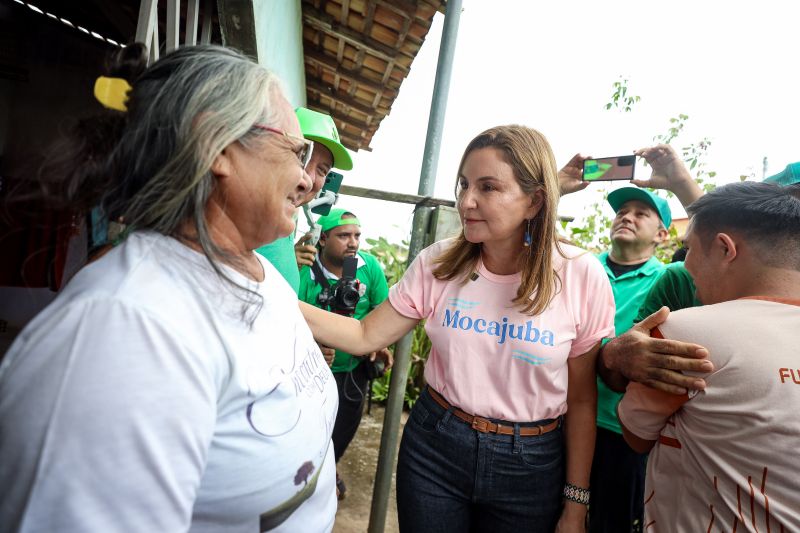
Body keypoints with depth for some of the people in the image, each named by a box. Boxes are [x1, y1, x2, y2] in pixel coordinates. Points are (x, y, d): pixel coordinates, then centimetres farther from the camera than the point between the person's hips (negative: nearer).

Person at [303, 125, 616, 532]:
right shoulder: (438, 264, -9)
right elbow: (365, 336, -7)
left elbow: (581, 398, -7)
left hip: (529, 464, -1)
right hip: (433, 445, 2)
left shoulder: (581, 276, -14)